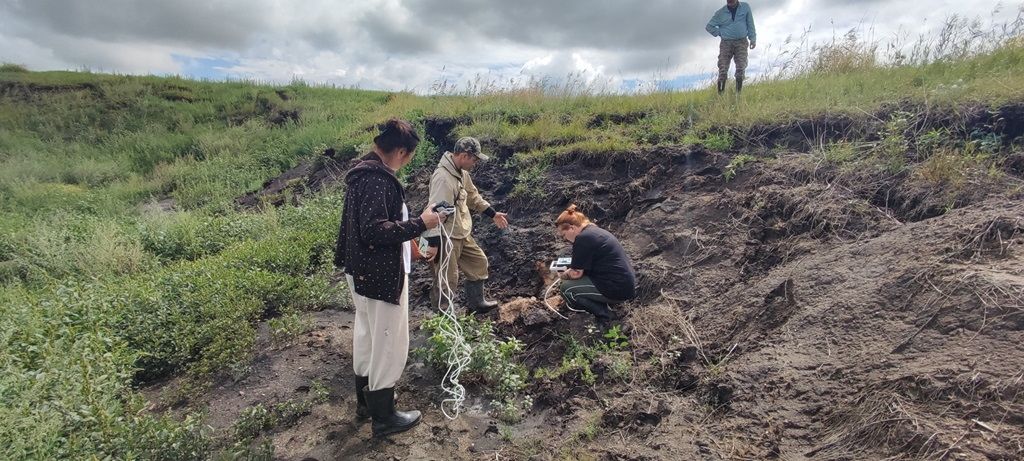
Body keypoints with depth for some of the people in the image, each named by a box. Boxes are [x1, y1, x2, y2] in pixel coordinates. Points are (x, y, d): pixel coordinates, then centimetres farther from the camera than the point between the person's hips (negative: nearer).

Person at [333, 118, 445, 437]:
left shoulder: (364, 171, 9)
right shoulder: (378, 179, -22)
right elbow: (375, 230, -30)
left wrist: (407, 242, 19)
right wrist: (420, 224, -24)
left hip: (363, 272, 10)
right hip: (381, 276, -10)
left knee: (367, 337, 22)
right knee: (389, 343, 4)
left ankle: (365, 399, 40)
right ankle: (383, 417, 20)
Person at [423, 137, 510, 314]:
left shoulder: (462, 172, 6)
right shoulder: (443, 177, -25)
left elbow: (473, 196, 22)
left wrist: (493, 214, 26)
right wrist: (433, 243, -31)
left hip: (462, 233, 10)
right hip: (446, 238, -10)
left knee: (479, 263, 21)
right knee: (447, 280, -1)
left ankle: (476, 304, 38)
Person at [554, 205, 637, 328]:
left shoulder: (583, 238, -17)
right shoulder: (594, 230, 12)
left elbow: (576, 273, -13)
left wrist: (563, 276, 6)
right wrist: (569, 269, 16)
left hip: (618, 290, -10)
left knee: (566, 289, -3)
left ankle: (604, 316, -1)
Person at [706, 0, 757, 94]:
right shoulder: (721, 13, 5)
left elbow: (750, 24, 8)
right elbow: (709, 26, 13)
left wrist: (753, 39, 1)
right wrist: (720, 33, 3)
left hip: (741, 42, 0)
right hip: (726, 43, 0)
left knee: (741, 68, -11)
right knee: (723, 69, -9)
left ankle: (739, 92, -5)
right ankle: (720, 94, -5)